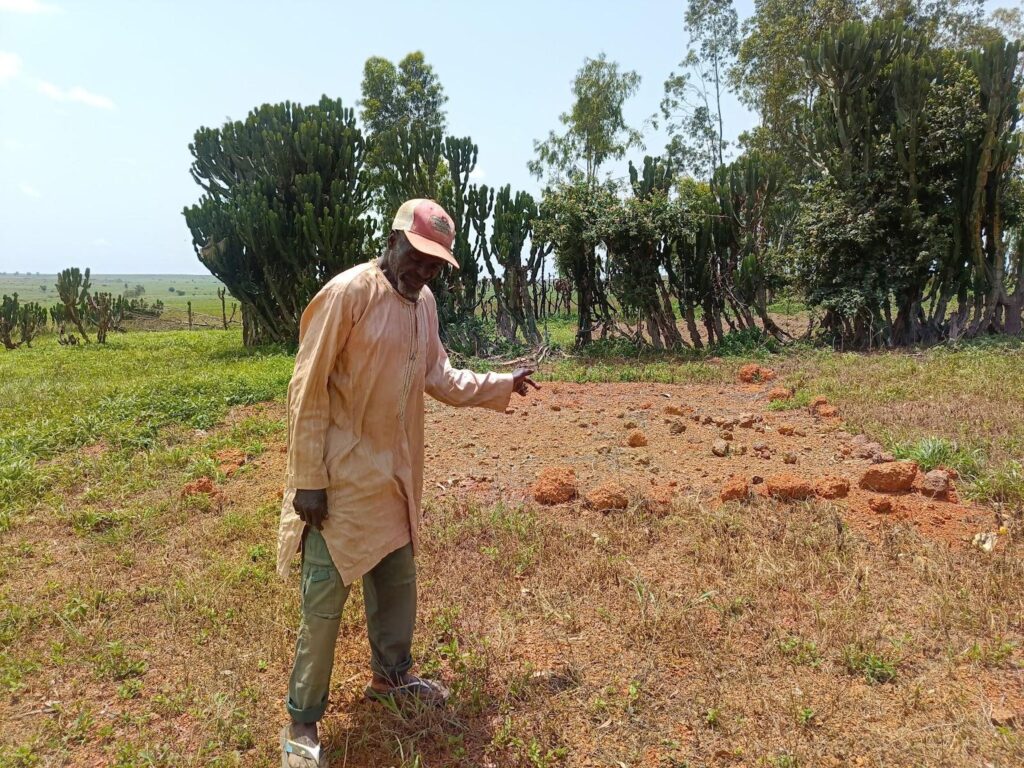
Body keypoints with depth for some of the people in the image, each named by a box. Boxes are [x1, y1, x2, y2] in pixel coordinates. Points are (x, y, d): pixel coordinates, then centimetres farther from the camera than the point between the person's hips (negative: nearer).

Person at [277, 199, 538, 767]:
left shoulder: (424, 303, 6)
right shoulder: (347, 293, -17)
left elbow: (439, 378, 15)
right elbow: (308, 390, -16)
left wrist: (503, 385, 10)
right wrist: (309, 479, -17)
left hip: (394, 474, 8)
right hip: (341, 478, -7)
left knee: (397, 581, 20)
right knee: (325, 600, 1)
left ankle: (391, 675, 43)